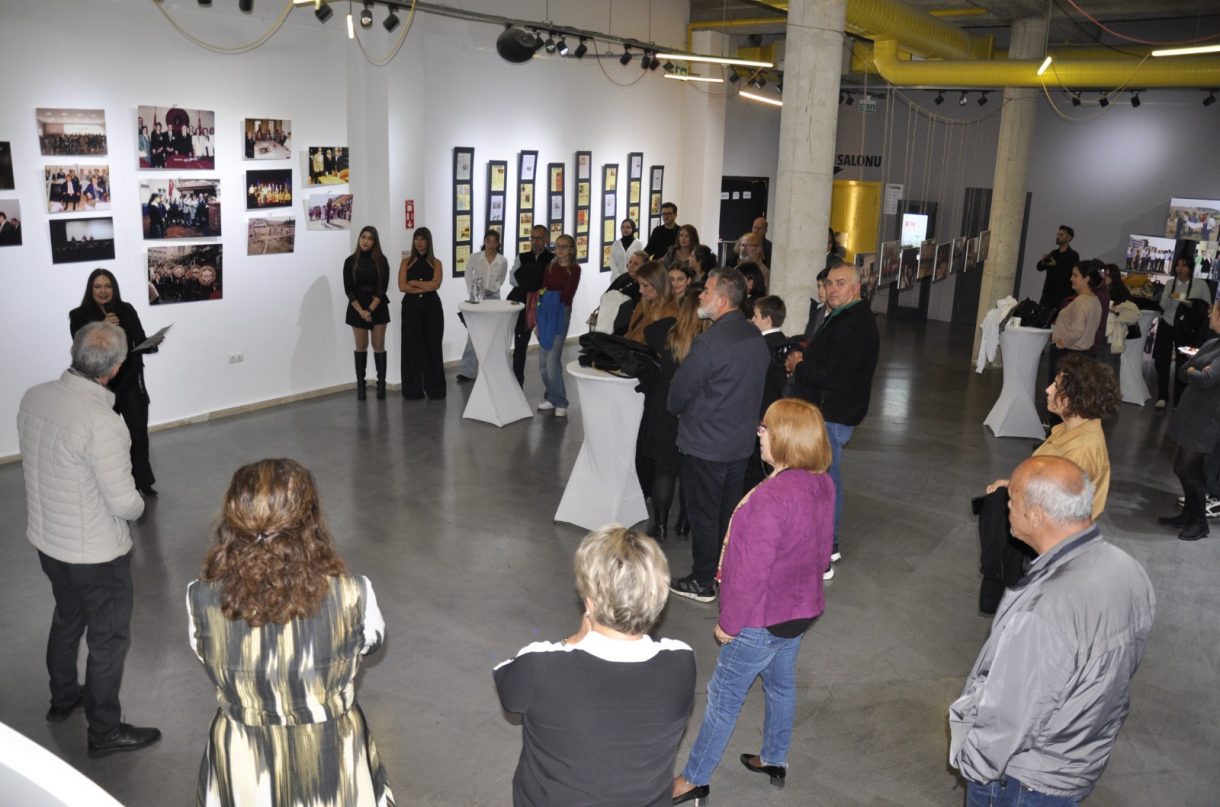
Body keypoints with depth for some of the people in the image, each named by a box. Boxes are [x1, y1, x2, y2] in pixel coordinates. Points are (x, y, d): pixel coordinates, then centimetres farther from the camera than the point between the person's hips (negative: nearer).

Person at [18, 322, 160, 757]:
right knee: (108, 639, 12)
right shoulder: (102, 424, -32)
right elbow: (124, 503, -25)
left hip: (46, 538, 8)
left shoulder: (34, 398, -9)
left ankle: (63, 698, 50)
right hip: (96, 552, -7)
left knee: (67, 618, 29)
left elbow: (38, 461, 6)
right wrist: (138, 504, -3)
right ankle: (105, 732, 27)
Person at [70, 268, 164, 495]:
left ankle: (143, 480, 17)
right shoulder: (79, 316, -6)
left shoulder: (126, 310, 1)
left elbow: (140, 343, 2)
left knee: (139, 431, 2)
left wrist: (153, 343, -20)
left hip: (131, 382, 2)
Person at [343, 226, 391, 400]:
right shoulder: (351, 261, 0)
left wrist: (370, 309, -14)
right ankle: (360, 384, 10)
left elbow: (383, 288, -6)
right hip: (357, 308, 0)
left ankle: (381, 384, 6)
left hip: (378, 308, 0)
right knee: (361, 346, 4)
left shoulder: (381, 260, -2)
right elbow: (348, 289, -3)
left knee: (379, 345, 0)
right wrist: (361, 311, -13)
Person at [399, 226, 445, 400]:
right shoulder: (406, 262, 6)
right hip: (411, 307, 0)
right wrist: (425, 287, -10)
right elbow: (402, 286, -6)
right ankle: (413, 390, 8)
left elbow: (435, 284, -10)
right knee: (412, 346, 1)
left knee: (432, 346, 3)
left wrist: (414, 282, -6)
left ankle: (434, 388, 12)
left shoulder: (436, 263, 6)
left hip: (431, 307, 0)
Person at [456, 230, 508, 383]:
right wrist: (472, 294, -6)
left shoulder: (503, 261, -2)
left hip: (493, 298, 1)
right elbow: (468, 276, 2)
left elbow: (500, 281, 9)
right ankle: (467, 371, -2)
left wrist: (490, 289, -7)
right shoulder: (474, 257, -5)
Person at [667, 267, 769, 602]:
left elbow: (681, 388, -16)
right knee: (730, 509, 19)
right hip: (741, 440, 8)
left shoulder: (710, 341, -24)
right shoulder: (756, 337, 2)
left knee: (704, 514, 6)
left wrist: (677, 409, 5)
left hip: (705, 444, -8)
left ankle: (702, 583, 17)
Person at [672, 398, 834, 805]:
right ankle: (774, 760, 46)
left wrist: (728, 622, -15)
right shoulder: (823, 483, -7)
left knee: (723, 696, 8)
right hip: (803, 608, 8)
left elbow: (751, 572, -27)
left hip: (763, 619, -8)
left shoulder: (771, 497, -33)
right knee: (781, 684, 26)